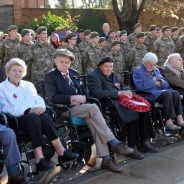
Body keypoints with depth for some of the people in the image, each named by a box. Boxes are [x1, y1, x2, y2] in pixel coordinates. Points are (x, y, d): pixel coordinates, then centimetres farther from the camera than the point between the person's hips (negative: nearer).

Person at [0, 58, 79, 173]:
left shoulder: (28, 85, 26)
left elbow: (39, 101, 17)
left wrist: (40, 108, -10)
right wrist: (29, 110, -20)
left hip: (34, 115, 4)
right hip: (16, 120, -4)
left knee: (45, 117, -30)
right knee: (33, 118, -35)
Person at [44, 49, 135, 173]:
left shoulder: (74, 73, 21)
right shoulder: (50, 76, 1)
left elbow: (84, 92, 19)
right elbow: (53, 98, -10)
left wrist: (83, 98, -6)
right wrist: (72, 98, -19)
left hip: (81, 106, 5)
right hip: (66, 109, -5)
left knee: (93, 121, -26)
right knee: (93, 108, -28)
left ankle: (105, 159, -25)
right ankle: (114, 143, -24)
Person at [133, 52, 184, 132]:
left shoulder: (156, 70, 24)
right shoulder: (137, 71, 4)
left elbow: (166, 84, 20)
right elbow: (140, 86, -12)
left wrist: (159, 82, -2)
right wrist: (154, 82, -5)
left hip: (160, 91, 7)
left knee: (175, 93, -22)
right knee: (167, 94, -31)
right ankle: (168, 122, -32)